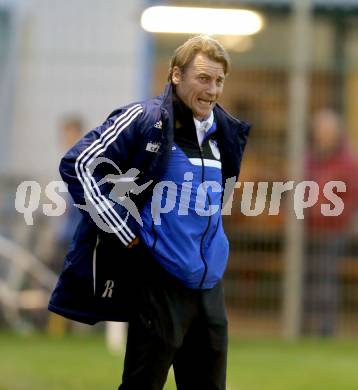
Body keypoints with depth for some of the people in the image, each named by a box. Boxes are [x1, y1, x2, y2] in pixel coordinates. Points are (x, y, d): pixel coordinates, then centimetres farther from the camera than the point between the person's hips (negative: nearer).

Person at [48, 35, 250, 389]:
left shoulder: (224, 132, 11)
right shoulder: (144, 120, -10)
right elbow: (78, 166, -14)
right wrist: (125, 233, -14)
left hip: (210, 285, 7)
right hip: (161, 283, -7)